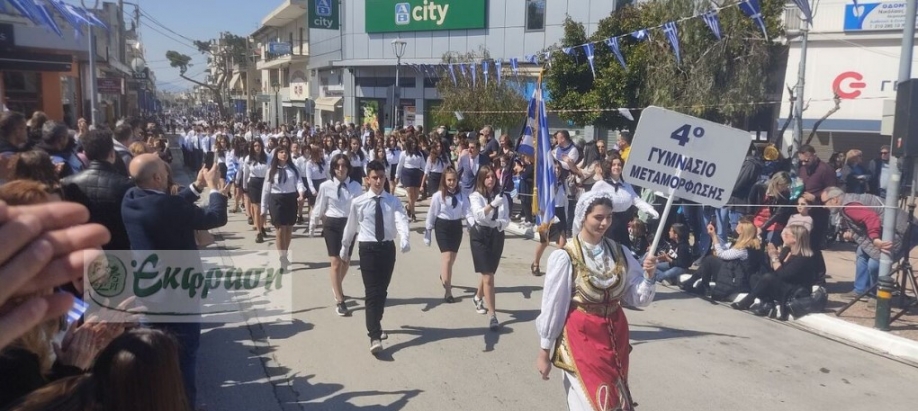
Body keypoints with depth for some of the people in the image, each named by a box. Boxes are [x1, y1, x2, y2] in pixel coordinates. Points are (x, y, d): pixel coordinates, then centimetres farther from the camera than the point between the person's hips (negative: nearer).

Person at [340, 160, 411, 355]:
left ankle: (375, 324, 37)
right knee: (372, 292, -9)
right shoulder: (358, 202, -3)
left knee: (383, 290, 14)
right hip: (368, 249, -2)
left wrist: (404, 239, -37)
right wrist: (345, 248, 20)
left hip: (388, 248, 3)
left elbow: (401, 221, -18)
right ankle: (375, 337, -11)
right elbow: (351, 227, 9)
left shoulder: (394, 201, -1)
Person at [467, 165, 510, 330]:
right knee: (488, 276, -9)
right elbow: (478, 214, -24)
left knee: (488, 272, 19)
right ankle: (493, 316, -8)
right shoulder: (475, 196, -7)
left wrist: (502, 223, -18)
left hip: (497, 235, 4)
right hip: (480, 235, -4)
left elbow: (507, 219, 5)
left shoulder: (502, 196, 4)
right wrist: (492, 204, -40)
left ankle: (478, 298, 47)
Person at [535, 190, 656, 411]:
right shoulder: (565, 257, -15)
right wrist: (544, 352, -5)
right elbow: (551, 306, -10)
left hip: (615, 335, 5)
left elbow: (639, 298, 2)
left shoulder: (620, 253, -2)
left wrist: (648, 275, -17)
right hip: (581, 336, -5)